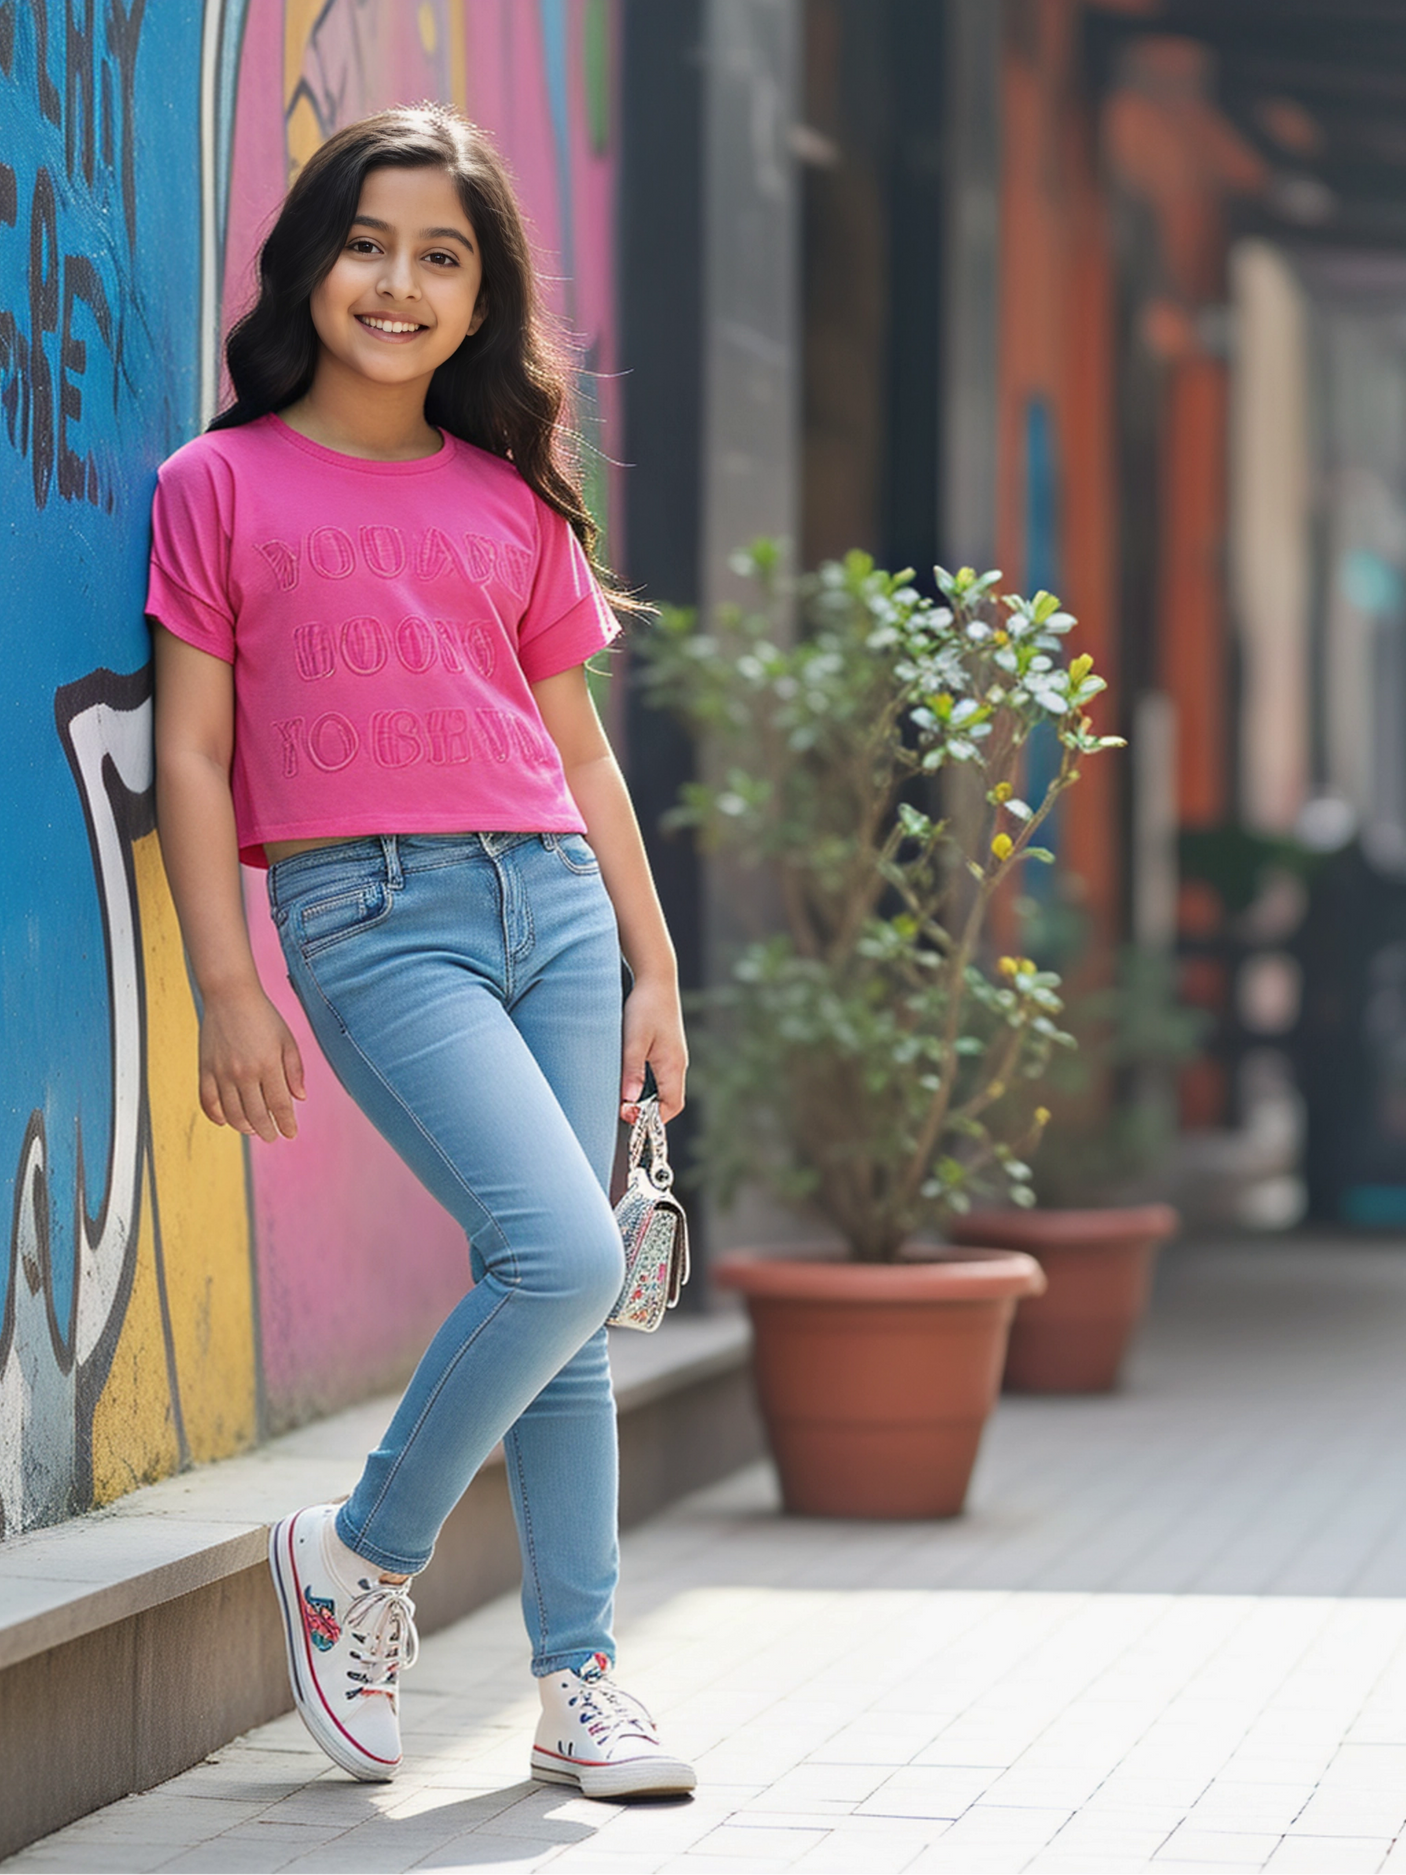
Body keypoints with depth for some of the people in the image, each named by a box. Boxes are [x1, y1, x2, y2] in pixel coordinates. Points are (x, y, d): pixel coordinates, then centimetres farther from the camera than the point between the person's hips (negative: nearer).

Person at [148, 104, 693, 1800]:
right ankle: (363, 1554, 3)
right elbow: (192, 751, 1)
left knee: (567, 1305, 3)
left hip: (552, 901, 5)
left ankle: (579, 1684, 12)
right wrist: (227, 990, -5)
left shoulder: (511, 502, 13)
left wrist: (654, 968, 14)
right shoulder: (224, 483, 4)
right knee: (561, 1255, -19)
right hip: (366, 914, -4)